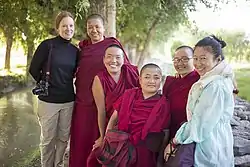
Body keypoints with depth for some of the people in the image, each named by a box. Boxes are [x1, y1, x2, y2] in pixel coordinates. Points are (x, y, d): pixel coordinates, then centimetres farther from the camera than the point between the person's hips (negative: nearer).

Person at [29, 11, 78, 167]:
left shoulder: (75, 50, 5)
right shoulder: (47, 45, -8)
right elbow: (34, 69, -1)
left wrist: (67, 86, 9)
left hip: (68, 101, 4)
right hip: (48, 100, -3)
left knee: (63, 137, 11)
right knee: (48, 138, 7)